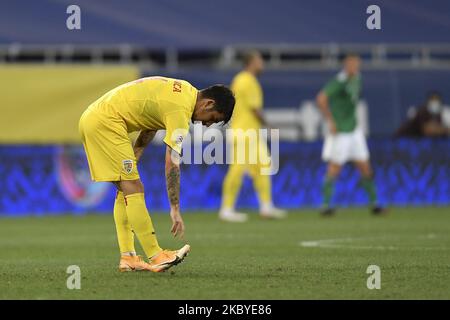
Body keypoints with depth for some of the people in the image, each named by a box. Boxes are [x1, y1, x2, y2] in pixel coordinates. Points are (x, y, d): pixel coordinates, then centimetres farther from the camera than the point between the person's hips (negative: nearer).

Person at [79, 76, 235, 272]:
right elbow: (172, 163, -19)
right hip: (106, 121, -11)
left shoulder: (185, 90, 12)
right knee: (133, 189, -11)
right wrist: (175, 210, -18)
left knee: (125, 190, 10)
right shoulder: (180, 109, -17)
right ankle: (155, 257, -12)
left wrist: (131, 161, 15)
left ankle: (127, 258, 7)